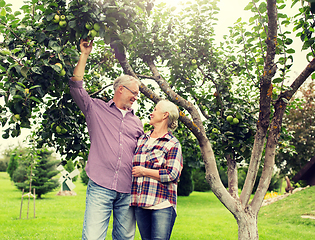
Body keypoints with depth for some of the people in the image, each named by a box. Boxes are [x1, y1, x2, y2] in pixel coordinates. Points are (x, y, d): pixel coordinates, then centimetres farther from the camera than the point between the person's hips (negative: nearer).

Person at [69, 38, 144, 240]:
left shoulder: (137, 122, 22)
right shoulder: (96, 109, 12)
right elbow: (76, 87, 4)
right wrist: (84, 55, 7)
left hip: (128, 192, 4)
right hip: (100, 187, -4)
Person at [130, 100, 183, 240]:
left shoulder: (172, 144, -3)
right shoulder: (141, 139, 14)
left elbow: (172, 175, -12)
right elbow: (131, 164, 28)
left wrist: (144, 171, -8)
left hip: (162, 205, -5)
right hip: (140, 203, 6)